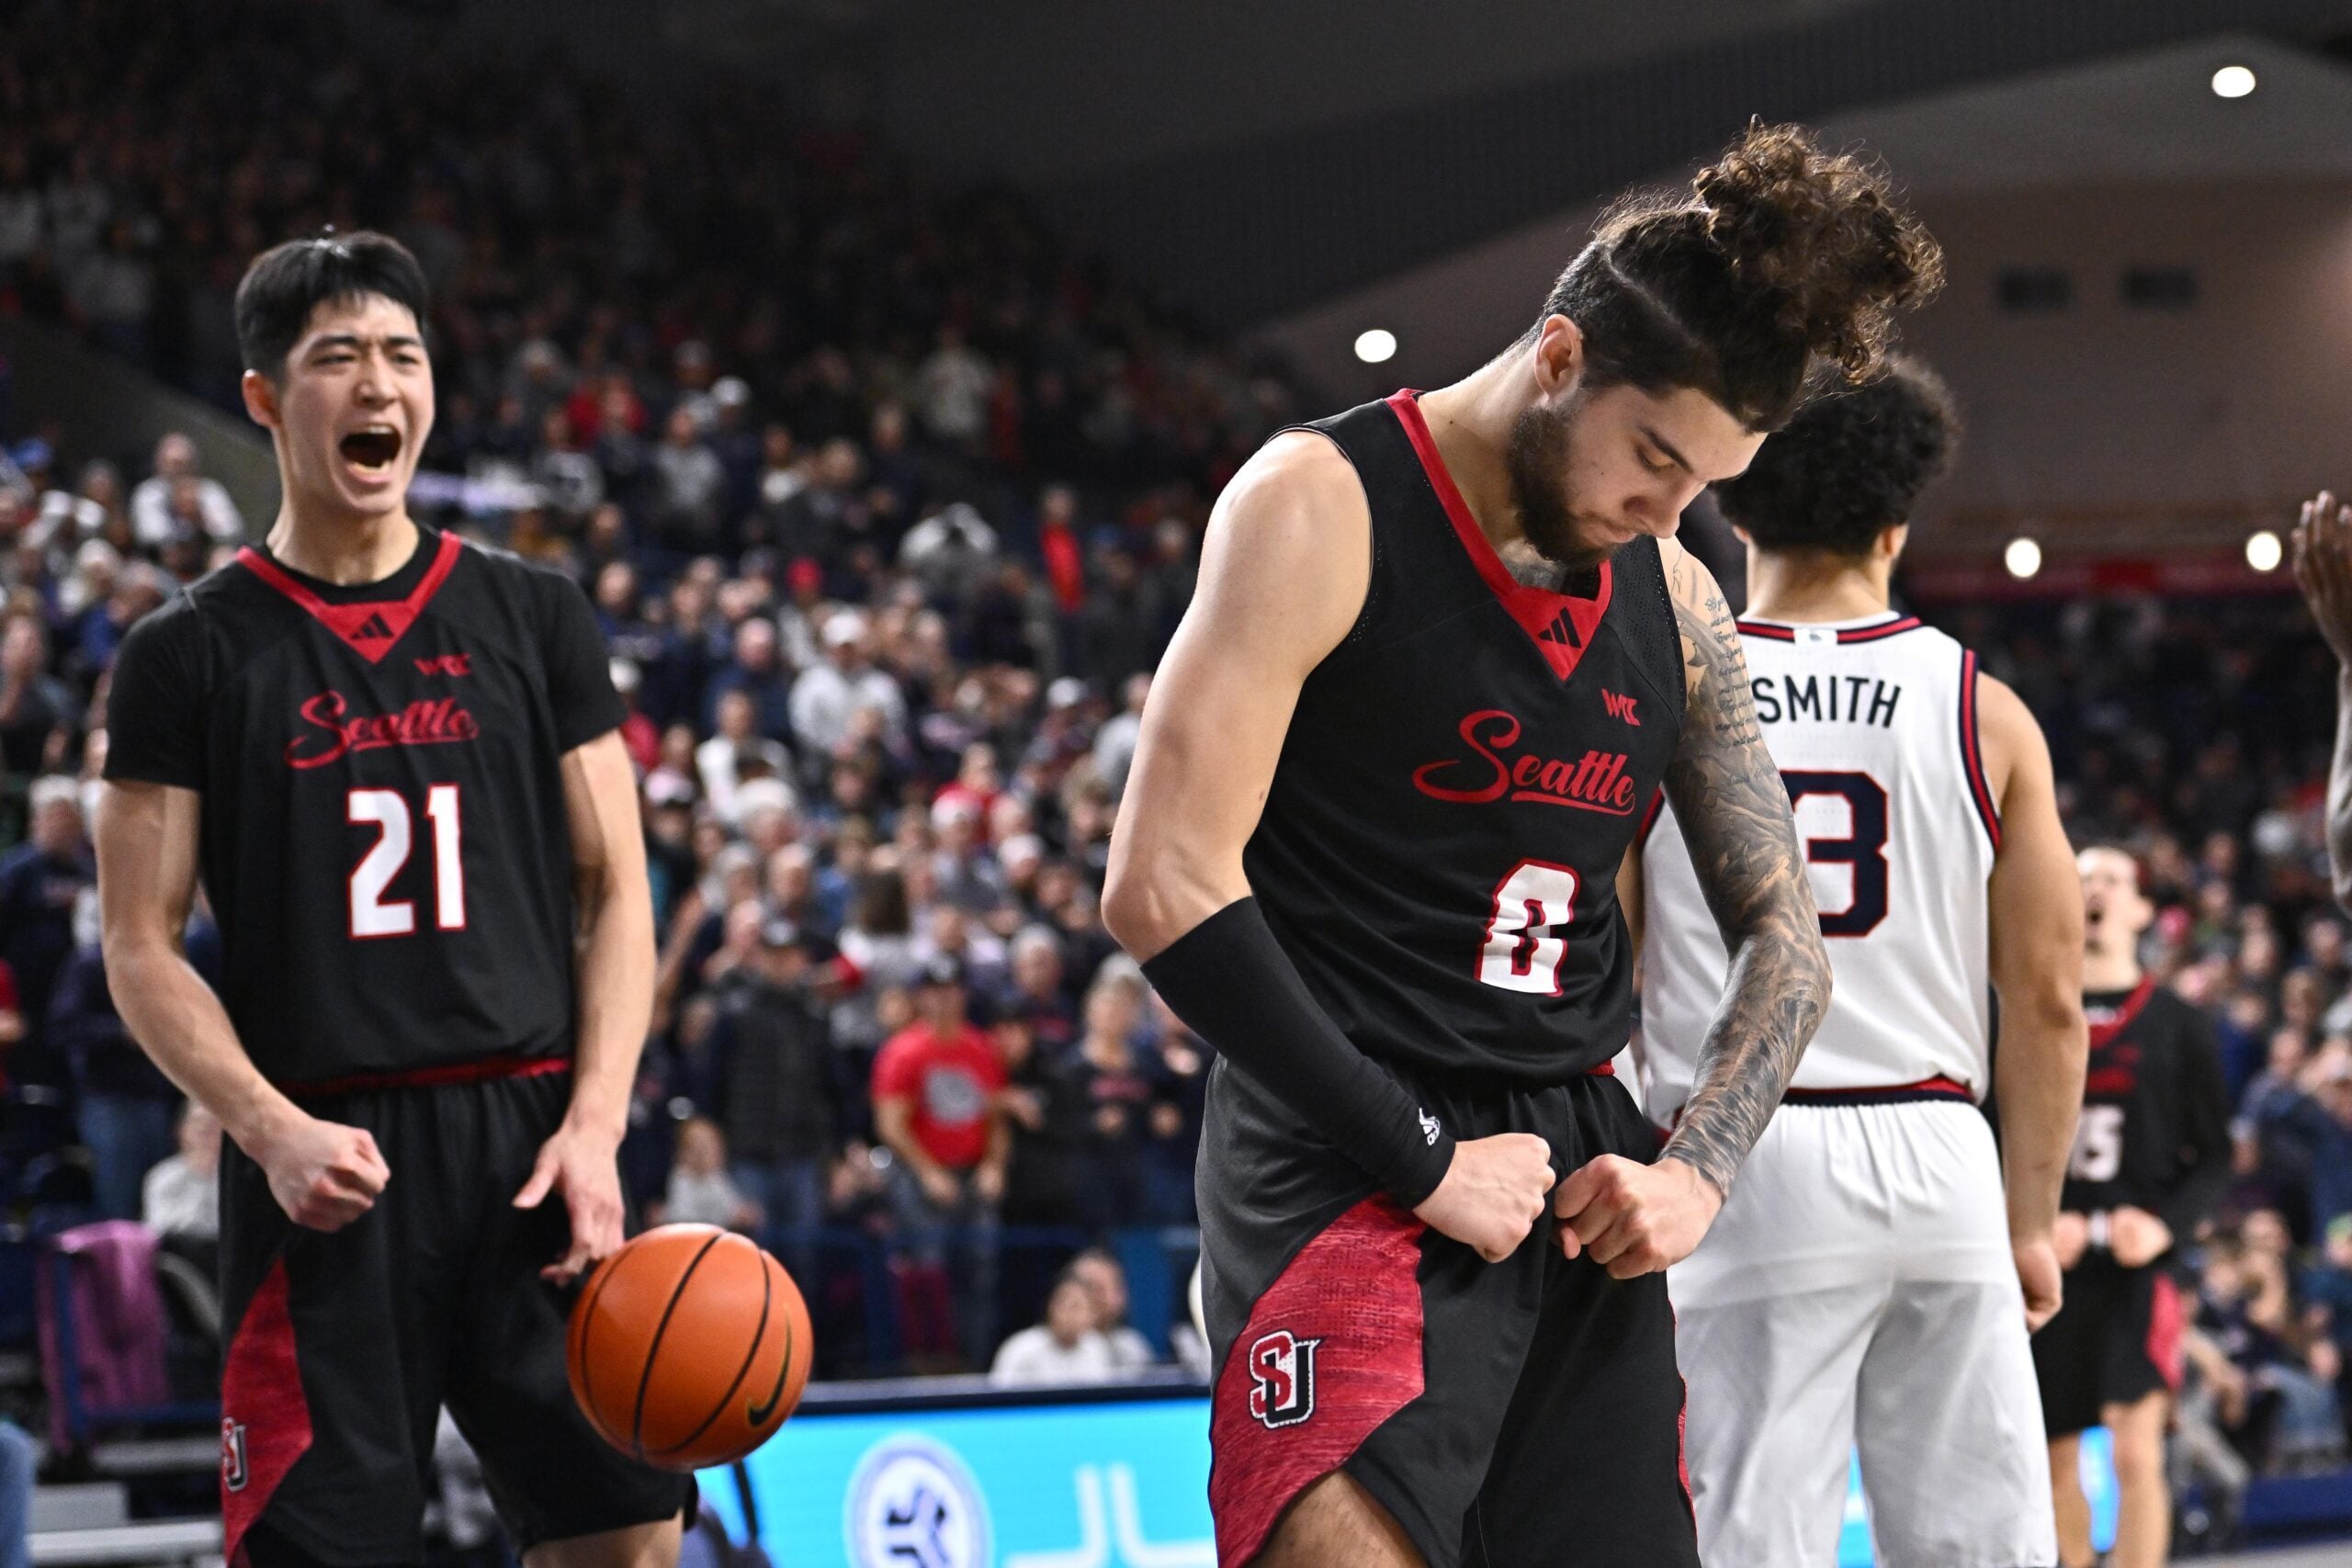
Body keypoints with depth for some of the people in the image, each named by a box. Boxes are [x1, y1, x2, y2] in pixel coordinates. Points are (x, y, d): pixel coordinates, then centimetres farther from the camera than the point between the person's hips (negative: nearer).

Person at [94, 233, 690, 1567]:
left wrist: (594, 1124, -5)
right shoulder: (195, 653, 4)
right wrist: (273, 1131, -14)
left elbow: (614, 890, 10)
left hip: (529, 1138, 3)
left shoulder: (535, 617, 11)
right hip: (320, 1167, -2)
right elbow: (143, 949, 1)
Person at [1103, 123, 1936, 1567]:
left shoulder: (1679, 601, 11)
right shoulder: (1325, 509, -9)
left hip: (1578, 1166, 7)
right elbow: (1165, 887, -15)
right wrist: (1419, 1161, -15)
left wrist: (1696, 1171, 0)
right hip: (1349, 1162, -7)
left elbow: (1783, 933, 19)